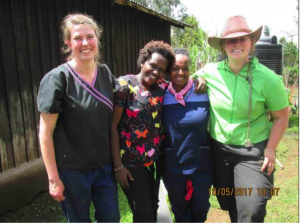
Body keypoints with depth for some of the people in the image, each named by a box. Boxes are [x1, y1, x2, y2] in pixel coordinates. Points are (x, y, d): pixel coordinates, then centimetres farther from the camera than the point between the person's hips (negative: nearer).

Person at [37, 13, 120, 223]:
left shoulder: (106, 73, 0)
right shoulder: (57, 78, -15)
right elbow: (46, 133, -13)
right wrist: (53, 178, -12)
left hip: (104, 166, 4)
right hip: (72, 169, -4)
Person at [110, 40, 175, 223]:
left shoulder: (160, 91, 4)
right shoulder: (124, 85, -13)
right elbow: (113, 125, -13)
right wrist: (118, 165, -14)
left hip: (155, 160, 6)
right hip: (131, 163, -5)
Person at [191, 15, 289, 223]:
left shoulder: (267, 78, -14)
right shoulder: (210, 72, -8)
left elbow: (281, 117, -4)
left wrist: (270, 149, -9)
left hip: (253, 151, -3)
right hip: (219, 149, 3)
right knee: (228, 204, 20)